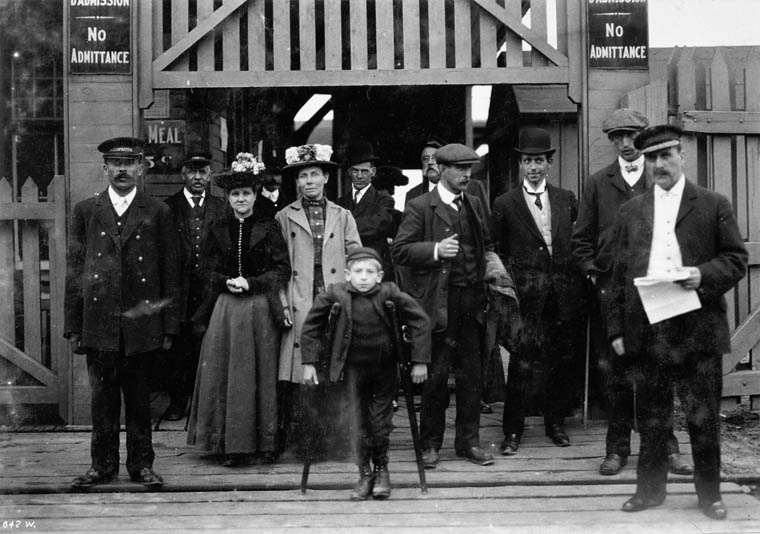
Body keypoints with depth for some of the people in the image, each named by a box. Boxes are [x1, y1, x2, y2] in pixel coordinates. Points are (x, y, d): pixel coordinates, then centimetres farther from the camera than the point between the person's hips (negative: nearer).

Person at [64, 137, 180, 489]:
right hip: (98, 324, 1)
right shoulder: (85, 211, 8)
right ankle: (103, 465, 17)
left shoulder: (157, 213, 5)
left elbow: (170, 273, 4)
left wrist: (169, 327, 0)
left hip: (142, 324, -1)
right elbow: (74, 271, 7)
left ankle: (141, 464, 17)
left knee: (139, 398, 7)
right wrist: (73, 326, 2)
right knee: (103, 397, 5)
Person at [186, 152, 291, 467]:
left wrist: (251, 283, -12)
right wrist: (227, 283, -9)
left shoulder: (269, 228, 3)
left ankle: (265, 444, 9)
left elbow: (283, 270, -2)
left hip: (260, 311, -2)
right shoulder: (219, 231, 10)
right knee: (227, 377, 0)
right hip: (226, 311, 2)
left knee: (262, 376, 1)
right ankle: (231, 446, 6)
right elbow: (208, 271, 11)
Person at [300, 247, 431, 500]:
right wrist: (309, 362, -3)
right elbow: (310, 327, 0)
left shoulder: (390, 294, -13)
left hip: (384, 368, 0)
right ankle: (364, 474, 14)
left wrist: (420, 361, -7)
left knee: (381, 422, 5)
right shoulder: (335, 295, -11)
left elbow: (420, 322, -6)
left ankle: (381, 470, 25)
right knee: (358, 423, -1)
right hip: (353, 368, 0)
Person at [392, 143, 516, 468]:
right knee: (436, 374, 0)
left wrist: (498, 276, 9)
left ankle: (468, 441, 19)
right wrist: (435, 250, -20)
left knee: (472, 373, 8)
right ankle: (430, 444, 12)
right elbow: (399, 251, -7)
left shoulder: (474, 205, 16)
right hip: (437, 302, -5)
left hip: (471, 300, 5)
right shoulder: (420, 207, -3)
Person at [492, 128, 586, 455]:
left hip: (565, 293, 3)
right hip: (527, 295, -3)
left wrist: (579, 277, 1)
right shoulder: (505, 204, 2)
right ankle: (512, 430, 4)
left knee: (563, 362, 9)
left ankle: (555, 422, 24)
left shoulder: (566, 200, 10)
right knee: (521, 363, -6)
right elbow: (497, 252, 5)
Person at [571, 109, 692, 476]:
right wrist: (594, 273, 0)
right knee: (613, 370, 3)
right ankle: (618, 448, 12)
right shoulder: (597, 183, 10)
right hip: (611, 288, 1)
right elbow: (581, 239, 12)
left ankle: (665, 446, 11)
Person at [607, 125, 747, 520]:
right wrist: (617, 329, 5)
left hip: (698, 328, -2)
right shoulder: (631, 211, 12)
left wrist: (704, 274, -16)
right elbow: (619, 274, 11)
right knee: (651, 417, 10)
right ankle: (650, 488, 22)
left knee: (703, 416, 3)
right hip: (646, 331, 3)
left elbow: (737, 259, 3)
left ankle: (709, 493, 17)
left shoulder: (713, 205, 5)